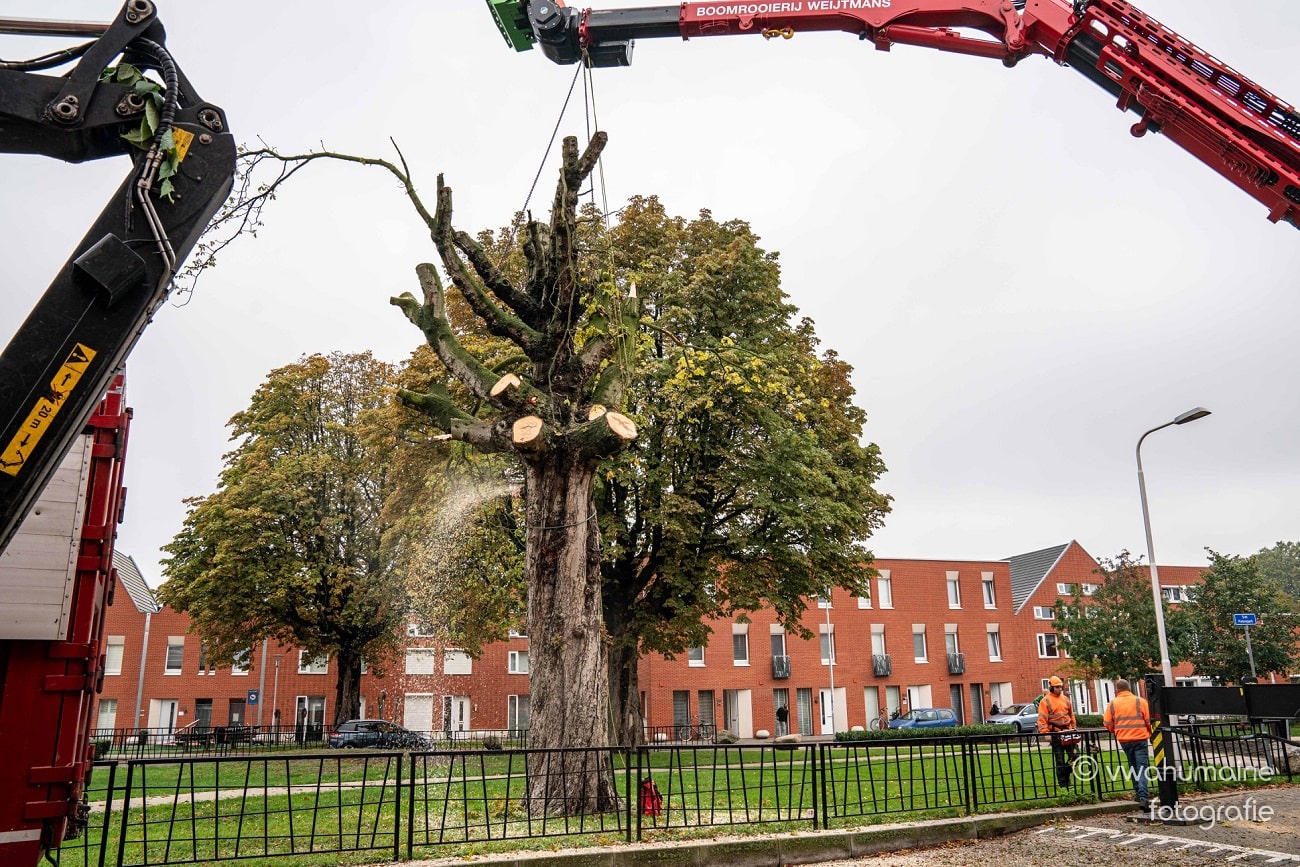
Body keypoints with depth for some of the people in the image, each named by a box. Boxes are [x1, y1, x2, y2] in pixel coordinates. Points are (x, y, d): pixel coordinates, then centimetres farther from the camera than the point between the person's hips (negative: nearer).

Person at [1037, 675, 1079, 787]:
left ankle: (1066, 774, 19)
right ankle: (1062, 783, 9)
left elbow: (1071, 715, 20)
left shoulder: (1065, 699, 12)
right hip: (1055, 733, -5)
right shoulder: (1045, 701, -6)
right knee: (1059, 760, 0)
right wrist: (1045, 732, -19)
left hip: (1068, 731, 5)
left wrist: (1074, 728, 16)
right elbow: (1042, 718, -11)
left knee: (1074, 753, -2)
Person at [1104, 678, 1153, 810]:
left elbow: (1108, 724, 3)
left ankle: (1138, 792, 25)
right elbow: (1149, 721, -2)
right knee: (1142, 767, -3)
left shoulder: (1113, 703, 2)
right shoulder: (1140, 701, -2)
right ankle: (1143, 798, -14)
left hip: (1124, 740, 2)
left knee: (1133, 766, 21)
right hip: (1140, 738, -2)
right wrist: (1150, 733, 18)